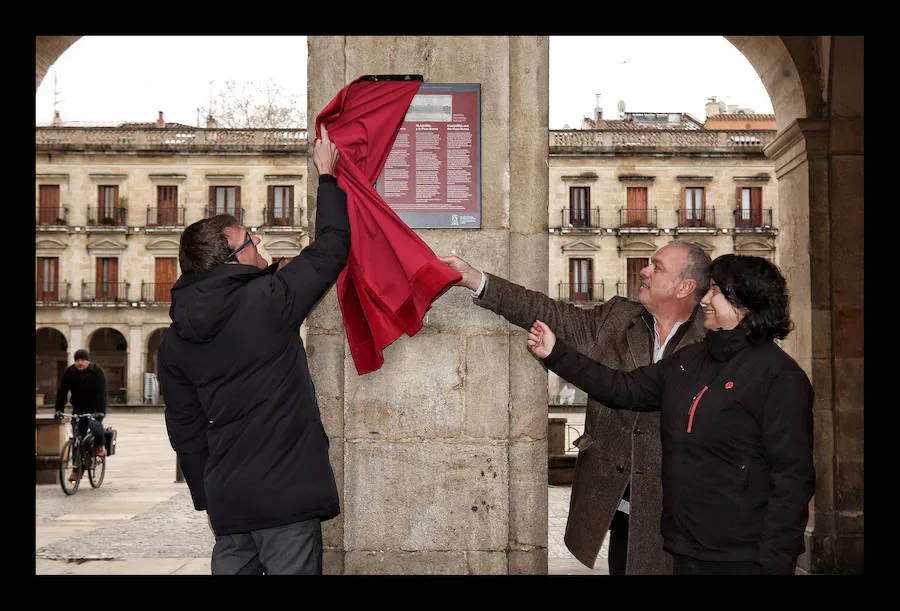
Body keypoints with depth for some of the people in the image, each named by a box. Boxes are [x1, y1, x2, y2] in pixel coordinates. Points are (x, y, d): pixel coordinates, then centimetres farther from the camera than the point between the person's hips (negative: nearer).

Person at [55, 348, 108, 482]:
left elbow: (101, 393, -21)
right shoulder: (69, 372, -3)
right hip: (79, 409, 3)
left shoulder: (97, 371, -12)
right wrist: (59, 409, -15)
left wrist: (100, 411, -33)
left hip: (96, 409, -3)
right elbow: (62, 391, -4)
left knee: (94, 424, -33)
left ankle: (100, 446, -4)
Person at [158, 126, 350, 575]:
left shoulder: (174, 342, 7)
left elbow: (185, 431, 12)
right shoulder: (268, 301, -12)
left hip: (227, 500, 6)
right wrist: (327, 175, 11)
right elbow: (331, 248, -1)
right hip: (285, 491, -6)